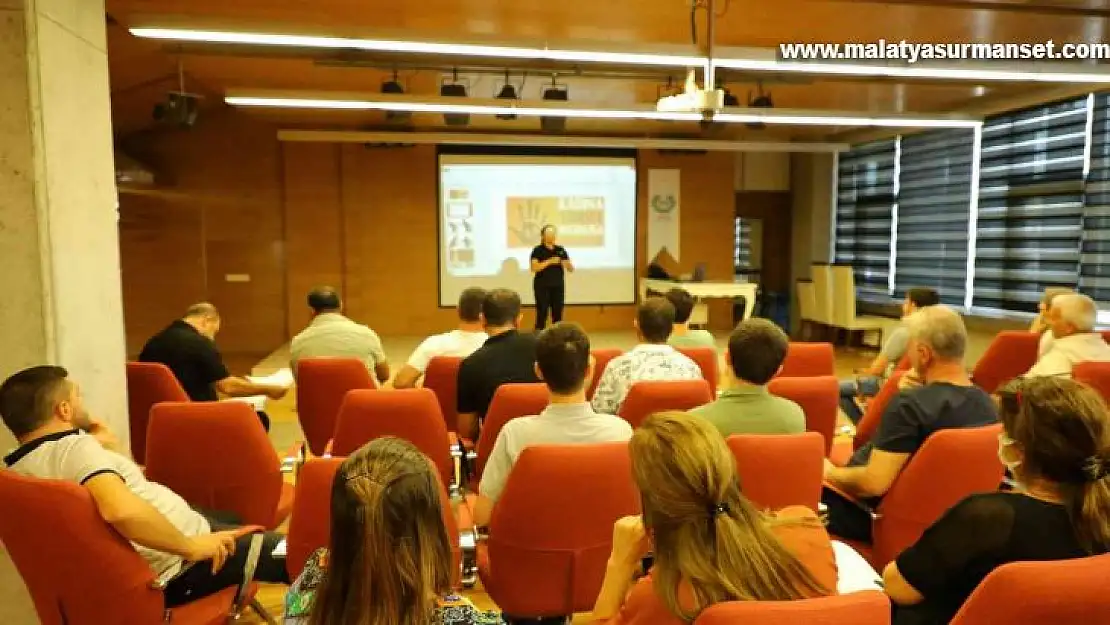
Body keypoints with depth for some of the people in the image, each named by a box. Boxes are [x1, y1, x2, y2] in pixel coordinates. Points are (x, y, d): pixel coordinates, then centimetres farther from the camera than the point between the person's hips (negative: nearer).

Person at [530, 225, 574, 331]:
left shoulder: (561, 250, 8)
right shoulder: (538, 250, -2)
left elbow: (571, 269, 5)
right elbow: (534, 268, -15)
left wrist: (566, 264, -17)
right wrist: (549, 261, -22)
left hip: (558, 286, 4)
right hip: (542, 287, -4)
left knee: (558, 315, 5)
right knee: (542, 314, -5)